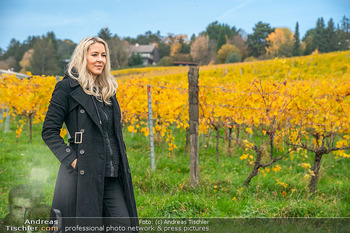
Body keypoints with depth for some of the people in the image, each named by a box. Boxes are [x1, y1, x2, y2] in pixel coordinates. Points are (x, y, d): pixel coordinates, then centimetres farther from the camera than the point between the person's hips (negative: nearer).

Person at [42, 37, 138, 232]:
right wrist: (72, 160, -15)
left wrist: (123, 167, 12)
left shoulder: (108, 89, 17)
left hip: (112, 176, 6)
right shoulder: (67, 87, -3)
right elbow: (49, 132, -5)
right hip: (83, 175, -6)